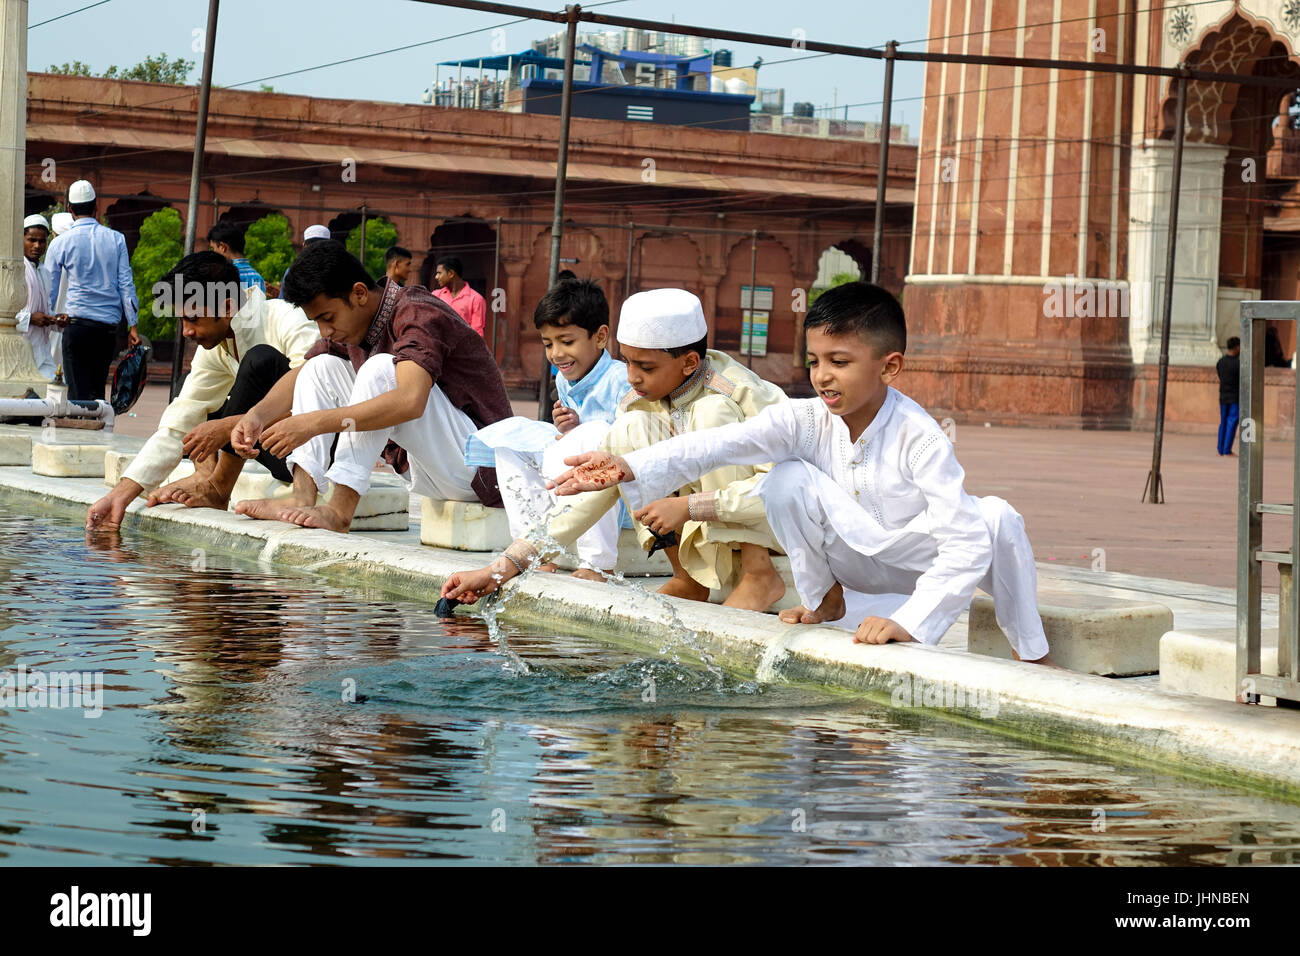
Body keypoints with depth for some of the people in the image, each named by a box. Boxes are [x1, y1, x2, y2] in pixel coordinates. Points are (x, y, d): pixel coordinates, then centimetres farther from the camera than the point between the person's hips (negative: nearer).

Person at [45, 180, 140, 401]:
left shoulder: (61, 243, 0)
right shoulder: (116, 239, 5)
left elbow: (50, 291, 4)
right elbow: (126, 284, 4)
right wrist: (132, 326, 6)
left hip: (77, 324, -3)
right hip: (109, 325, 3)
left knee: (79, 392, -5)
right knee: (97, 389, 13)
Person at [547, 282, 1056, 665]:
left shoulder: (919, 437, -28)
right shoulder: (808, 420, -16)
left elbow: (967, 542, -35)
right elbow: (719, 443, -30)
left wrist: (909, 623, -44)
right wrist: (631, 467, -44)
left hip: (930, 566, -3)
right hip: (857, 563, 3)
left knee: (996, 517, -35)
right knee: (788, 479, -21)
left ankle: (1033, 653, -10)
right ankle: (825, 601, 3)